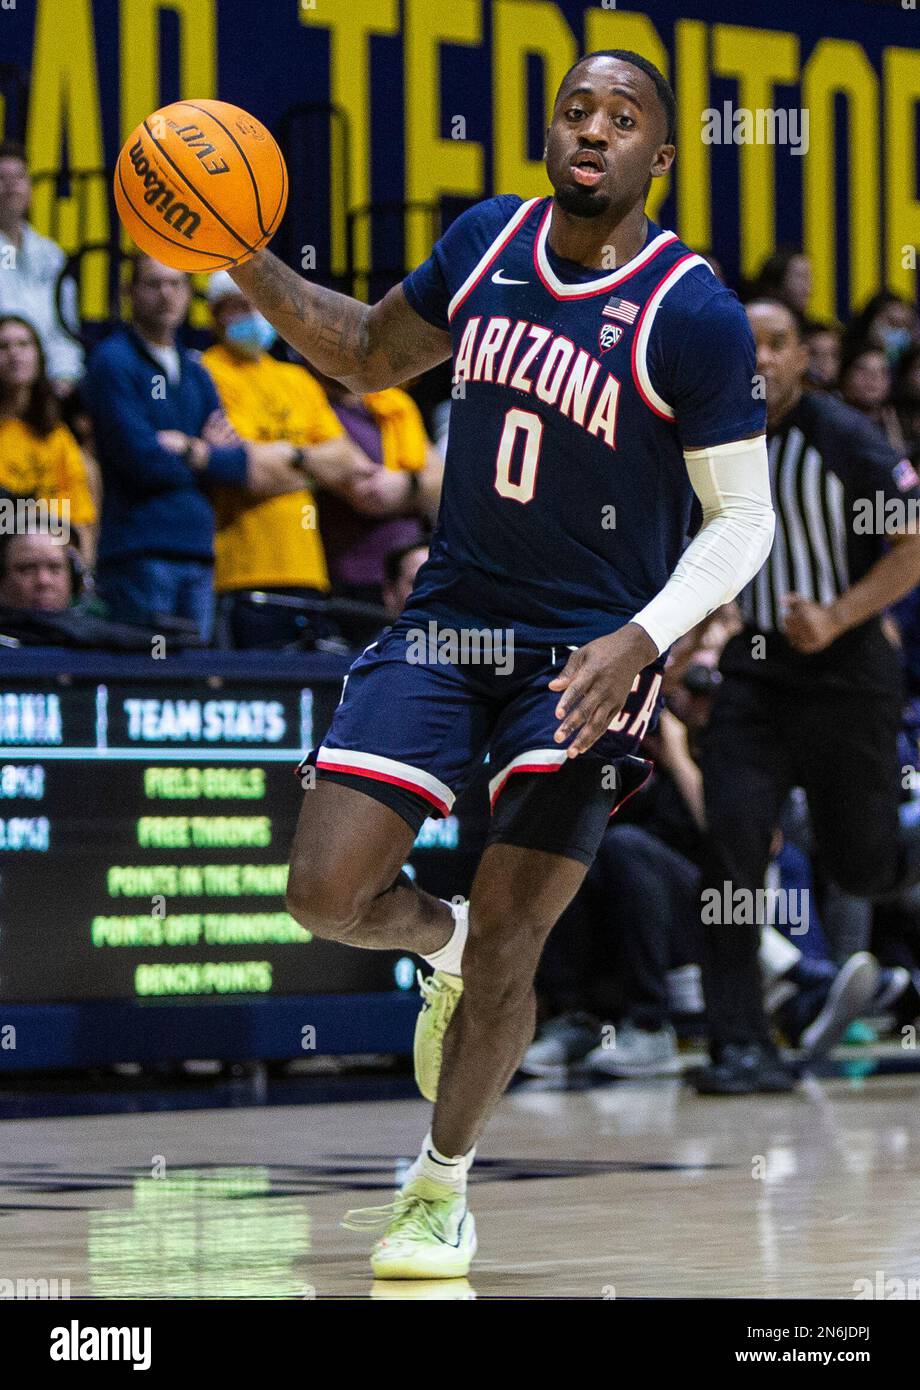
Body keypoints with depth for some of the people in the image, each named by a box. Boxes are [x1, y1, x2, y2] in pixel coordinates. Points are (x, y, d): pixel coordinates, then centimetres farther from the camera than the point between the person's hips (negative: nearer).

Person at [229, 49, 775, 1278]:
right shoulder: (486, 242, 2)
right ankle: (439, 940, 30)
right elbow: (372, 356, 18)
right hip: (448, 621, 4)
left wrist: (642, 639, -23)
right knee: (329, 892, -6)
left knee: (504, 950, -5)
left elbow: (742, 518, -9)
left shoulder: (694, 315, -13)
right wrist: (252, 267, 3)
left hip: (588, 654, -4)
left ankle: (442, 1188, 18)